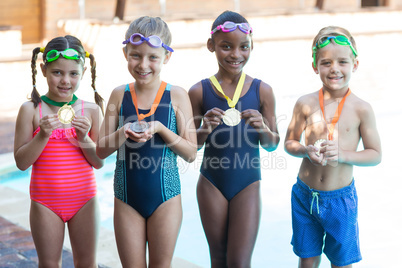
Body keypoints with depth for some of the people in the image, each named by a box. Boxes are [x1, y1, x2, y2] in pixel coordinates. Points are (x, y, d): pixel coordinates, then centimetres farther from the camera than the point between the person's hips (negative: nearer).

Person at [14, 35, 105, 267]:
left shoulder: (91, 110, -4)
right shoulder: (31, 110, -7)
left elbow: (99, 162, -1)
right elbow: (21, 162, -8)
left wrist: (84, 138, -19)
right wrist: (43, 135, -22)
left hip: (84, 199, 1)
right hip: (46, 202, -1)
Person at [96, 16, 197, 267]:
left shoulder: (176, 96, -7)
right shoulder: (120, 95, 0)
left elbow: (191, 153, -7)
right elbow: (101, 150, 2)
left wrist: (160, 129, -20)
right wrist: (123, 134, -17)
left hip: (165, 195, -2)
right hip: (127, 195, 2)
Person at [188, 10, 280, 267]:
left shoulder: (262, 91, -4)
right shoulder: (199, 91, -5)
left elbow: (272, 145, 4)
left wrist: (263, 128, -17)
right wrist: (204, 130, -19)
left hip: (248, 183, -1)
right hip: (211, 183, 1)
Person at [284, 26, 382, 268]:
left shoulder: (361, 109, -8)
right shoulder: (305, 104, -5)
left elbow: (375, 155, -4)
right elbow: (289, 143, 5)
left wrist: (342, 155, -20)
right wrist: (306, 151, -17)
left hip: (341, 198, -1)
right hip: (305, 195, 2)